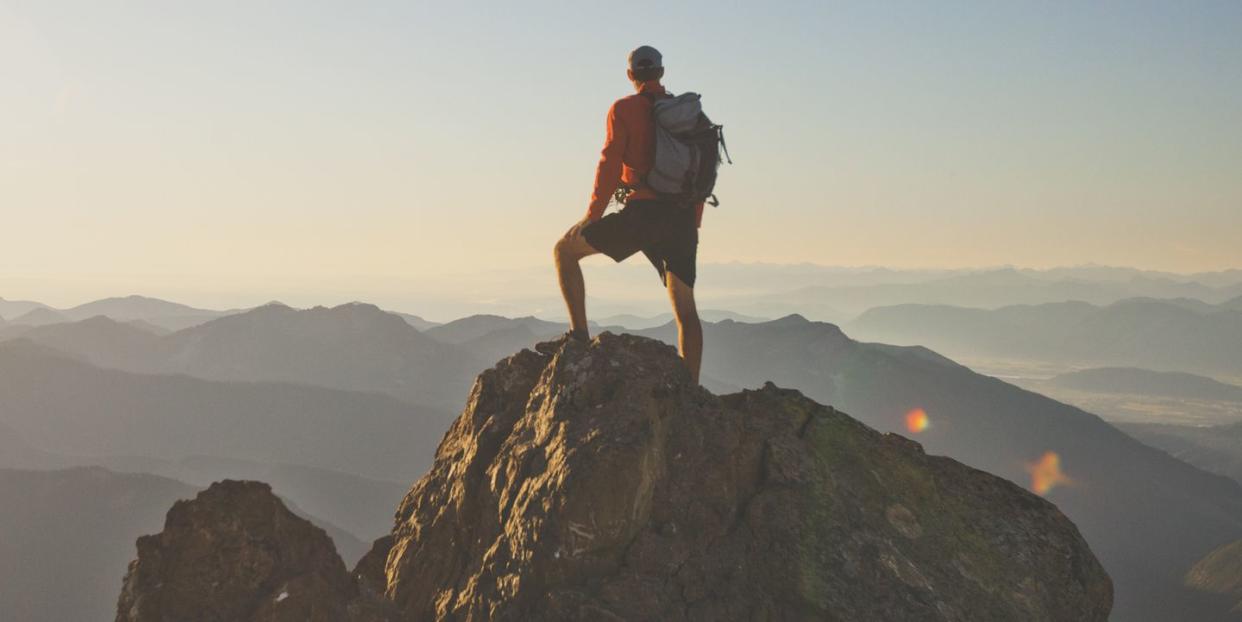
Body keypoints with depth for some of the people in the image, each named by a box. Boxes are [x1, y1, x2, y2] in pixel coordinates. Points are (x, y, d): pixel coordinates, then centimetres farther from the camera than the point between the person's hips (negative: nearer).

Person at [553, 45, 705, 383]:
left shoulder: (624, 109, 1)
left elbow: (610, 164, -7)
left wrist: (591, 215, 0)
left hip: (642, 212, -5)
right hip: (682, 221, 5)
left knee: (565, 249, 11)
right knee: (685, 310, 10)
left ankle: (579, 333, -1)